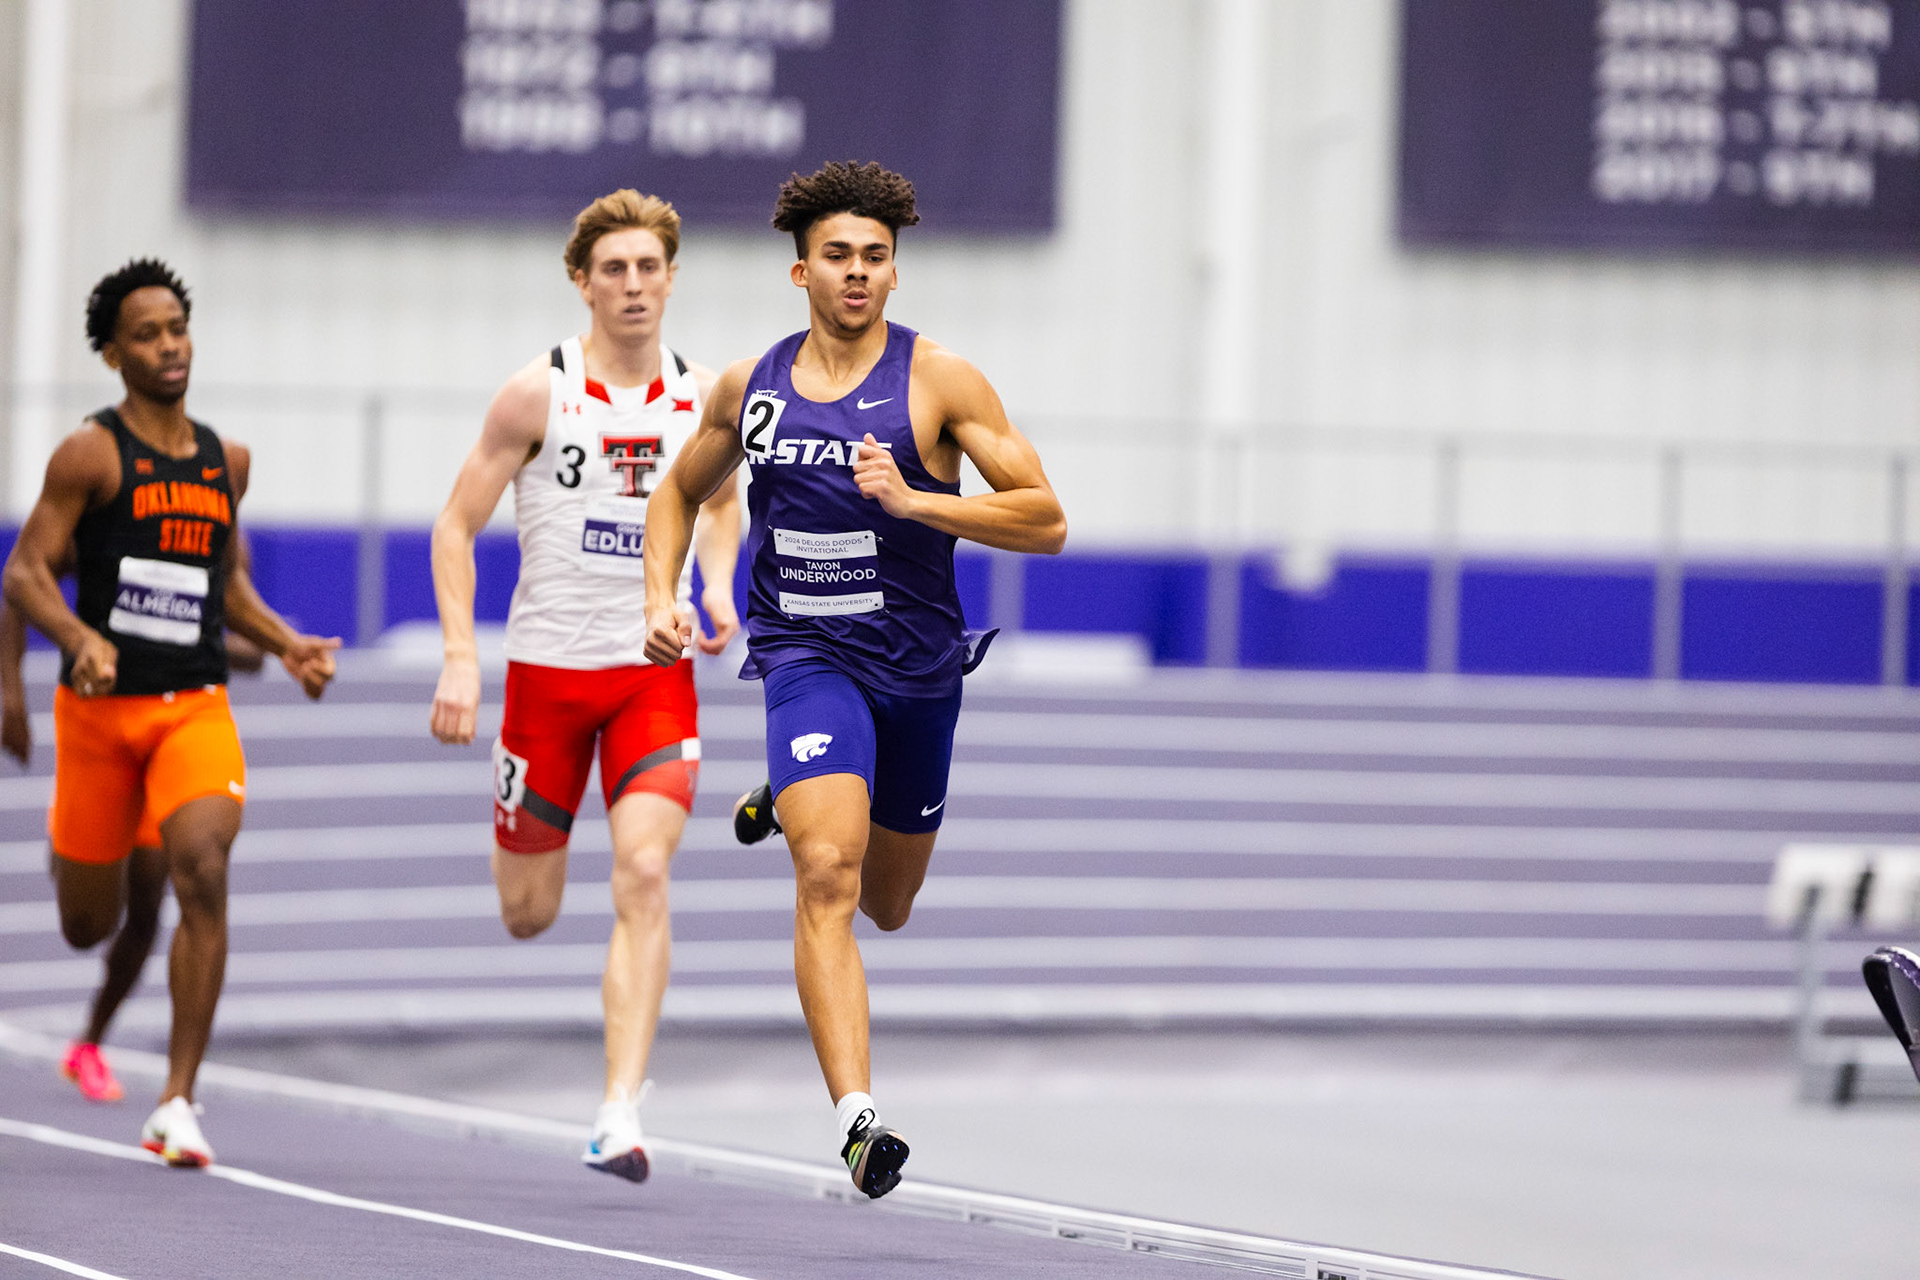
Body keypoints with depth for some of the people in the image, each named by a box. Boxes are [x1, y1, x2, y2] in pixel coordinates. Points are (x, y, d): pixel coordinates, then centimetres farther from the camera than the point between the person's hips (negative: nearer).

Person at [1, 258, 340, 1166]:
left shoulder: (227, 462, 11)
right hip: (100, 706, -2)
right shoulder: (90, 455, -5)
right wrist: (80, 638, -28)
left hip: (196, 707, 2)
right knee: (88, 924, 8)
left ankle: (177, 1102, -20)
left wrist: (287, 645, 9)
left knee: (203, 875, -22)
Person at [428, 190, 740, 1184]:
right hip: (549, 666, -1)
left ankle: (620, 1113, -21)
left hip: (657, 670, 1)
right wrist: (459, 657, -13)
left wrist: (719, 585, 4)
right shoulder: (538, 394, -8)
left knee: (643, 875, -18)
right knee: (526, 915, 7)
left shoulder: (702, 395, 3)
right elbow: (456, 524, -3)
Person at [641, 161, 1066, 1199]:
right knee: (826, 876, -24)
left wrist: (913, 499, -23)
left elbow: (1046, 523, -11)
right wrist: (661, 597, 4)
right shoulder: (751, 386, 3)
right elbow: (680, 491, 21)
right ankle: (857, 1117, -32)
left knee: (885, 907, 19)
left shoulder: (939, 381, -7)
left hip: (918, 666, 1)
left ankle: (797, 798, 54)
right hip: (807, 658, -1)